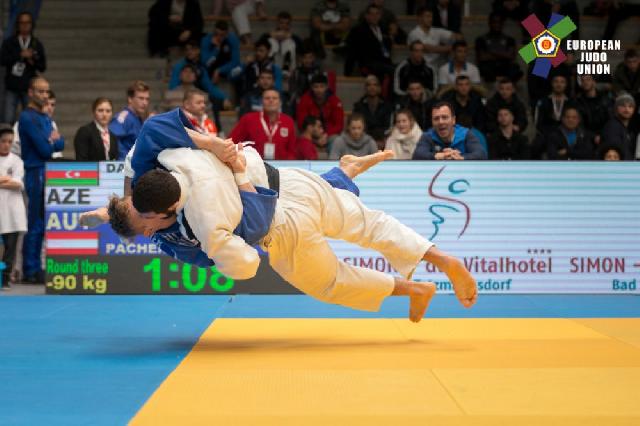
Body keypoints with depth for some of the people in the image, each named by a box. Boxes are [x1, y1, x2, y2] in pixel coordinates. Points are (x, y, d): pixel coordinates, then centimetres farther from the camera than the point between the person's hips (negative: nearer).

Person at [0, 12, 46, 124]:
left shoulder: (37, 45, 9)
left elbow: (43, 67, 7)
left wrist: (33, 61, -12)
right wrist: (21, 55, -14)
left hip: (29, 88, 1)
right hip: (12, 87, 0)